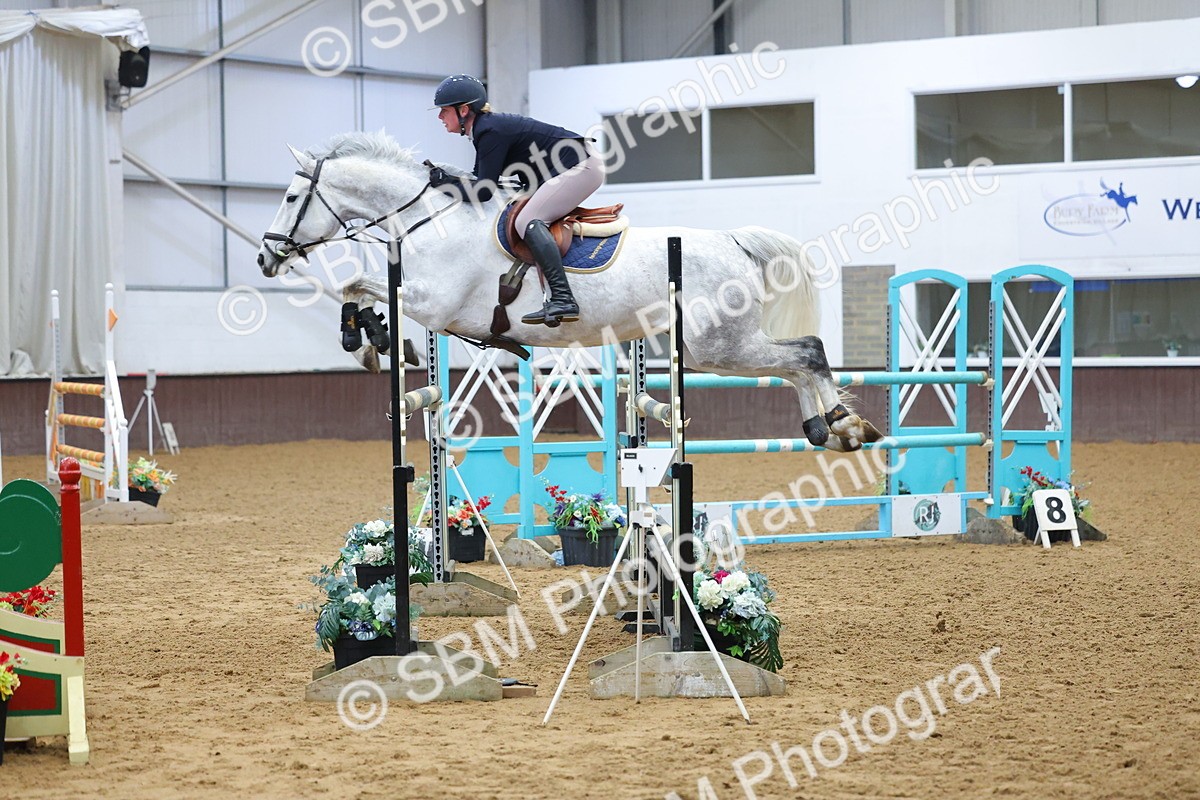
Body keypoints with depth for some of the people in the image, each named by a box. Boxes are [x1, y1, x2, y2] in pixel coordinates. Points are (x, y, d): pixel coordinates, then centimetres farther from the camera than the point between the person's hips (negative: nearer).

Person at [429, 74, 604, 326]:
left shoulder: (491, 132, -18)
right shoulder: (484, 129, 12)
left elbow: (482, 192, -20)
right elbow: (481, 181, 16)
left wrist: (444, 181, -9)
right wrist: (446, 178, 4)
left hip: (581, 166, -11)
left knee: (528, 221, -21)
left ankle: (562, 299, -34)